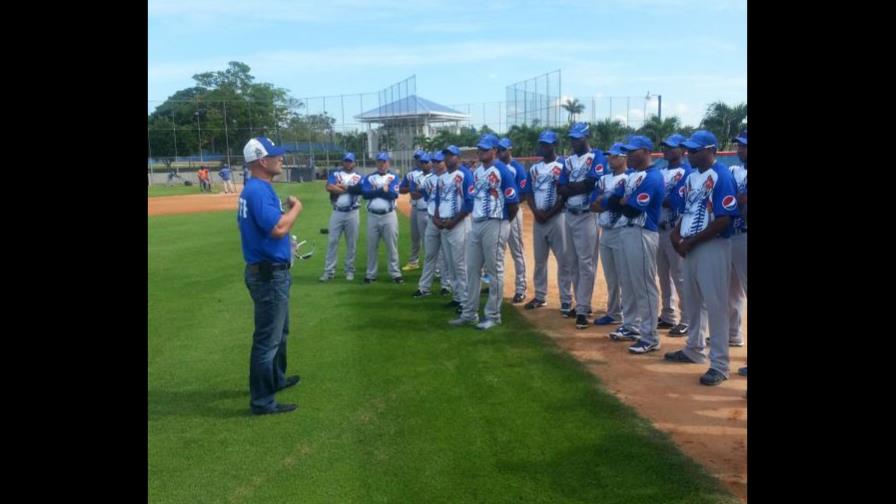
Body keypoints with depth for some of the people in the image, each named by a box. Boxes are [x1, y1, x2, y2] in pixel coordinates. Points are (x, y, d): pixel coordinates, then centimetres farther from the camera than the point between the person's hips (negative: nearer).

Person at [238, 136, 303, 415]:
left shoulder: (257, 188, 12)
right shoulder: (259, 190, -21)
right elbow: (278, 229, -31)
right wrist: (296, 207, -16)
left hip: (271, 272, 11)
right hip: (269, 275, -11)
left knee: (279, 331, 25)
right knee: (268, 338, -3)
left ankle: (276, 379, 42)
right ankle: (261, 401, 6)